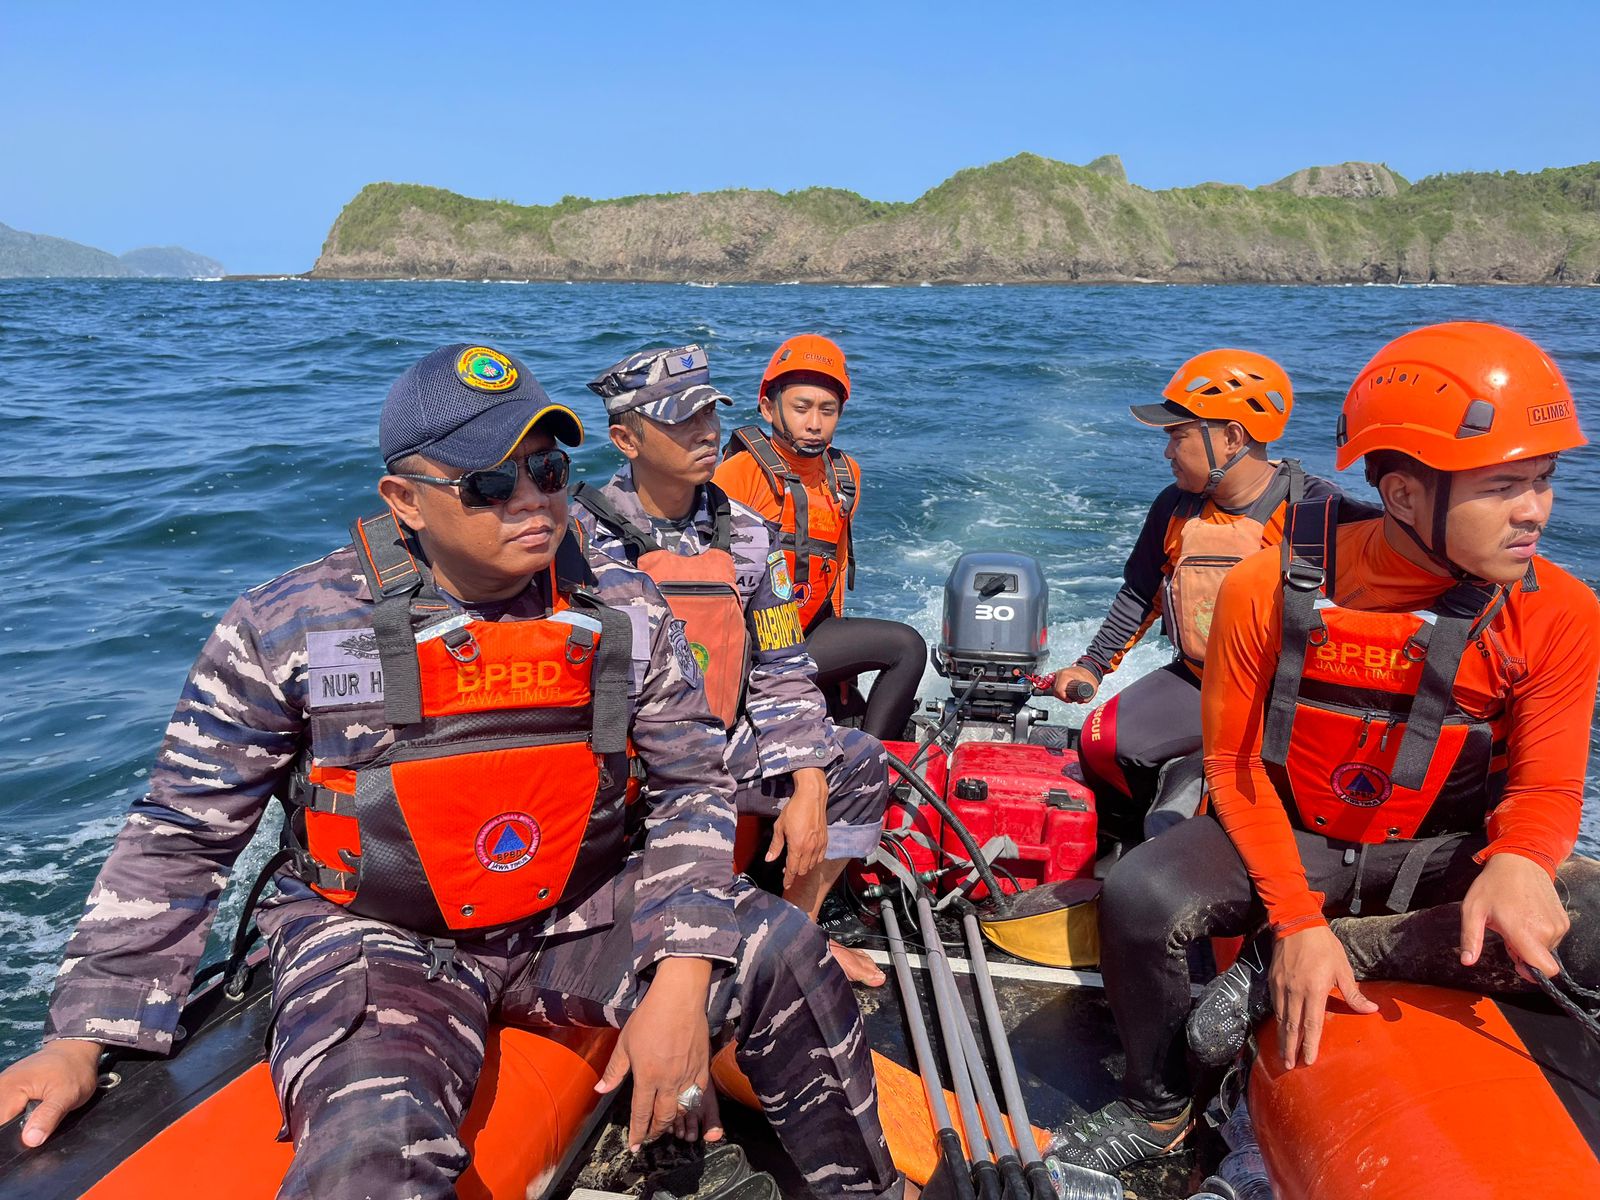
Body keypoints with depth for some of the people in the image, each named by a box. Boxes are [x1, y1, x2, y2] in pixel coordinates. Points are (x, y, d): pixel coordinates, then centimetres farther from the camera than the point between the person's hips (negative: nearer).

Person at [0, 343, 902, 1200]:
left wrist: (681, 979, -14)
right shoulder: (291, 629, -10)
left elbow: (692, 786, -2)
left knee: (782, 948, -16)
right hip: (377, 939, -2)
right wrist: (82, 1040, -4)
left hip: (572, 917, 3)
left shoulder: (625, 612, -4)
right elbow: (179, 839, -1)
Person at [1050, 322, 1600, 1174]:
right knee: (1140, 897, -28)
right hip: (1290, 843, -1)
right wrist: (1294, 917, -21)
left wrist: (1517, 864, -29)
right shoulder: (1272, 589, -15)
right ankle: (1159, 1110, 2)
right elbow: (1235, 764, -10)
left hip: (1442, 857, 2)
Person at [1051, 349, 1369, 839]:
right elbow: (1139, 594, 16)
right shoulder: (1175, 507, 5)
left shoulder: (1314, 506, -12)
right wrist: (1093, 665, 12)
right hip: (1196, 683, 5)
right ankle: (1126, 844, 17)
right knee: (1102, 741, -11)